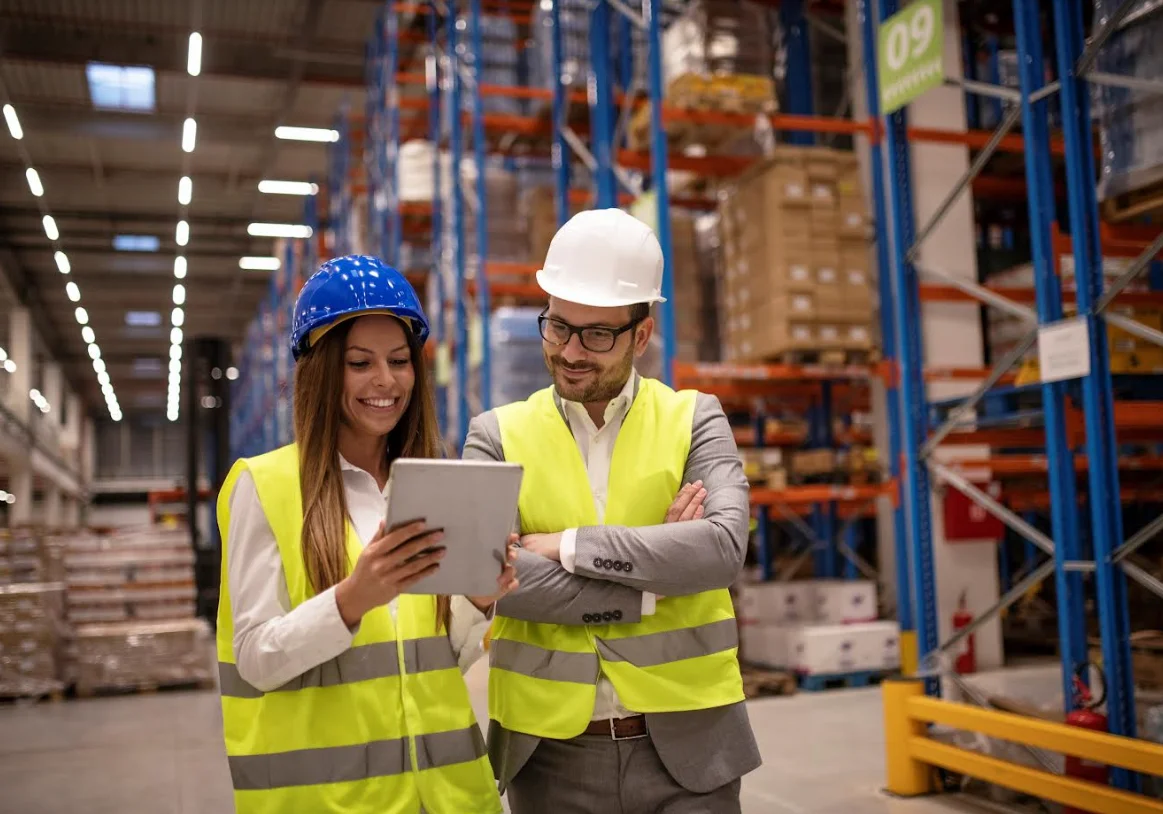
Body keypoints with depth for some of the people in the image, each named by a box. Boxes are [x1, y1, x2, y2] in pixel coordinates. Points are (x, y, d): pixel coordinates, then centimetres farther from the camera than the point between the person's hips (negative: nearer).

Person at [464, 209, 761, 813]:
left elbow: (724, 546, -15)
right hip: (551, 751, 0)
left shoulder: (694, 419, 1)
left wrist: (570, 546, -15)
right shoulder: (498, 435, 1)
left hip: (685, 745, 0)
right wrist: (653, 576, -14)